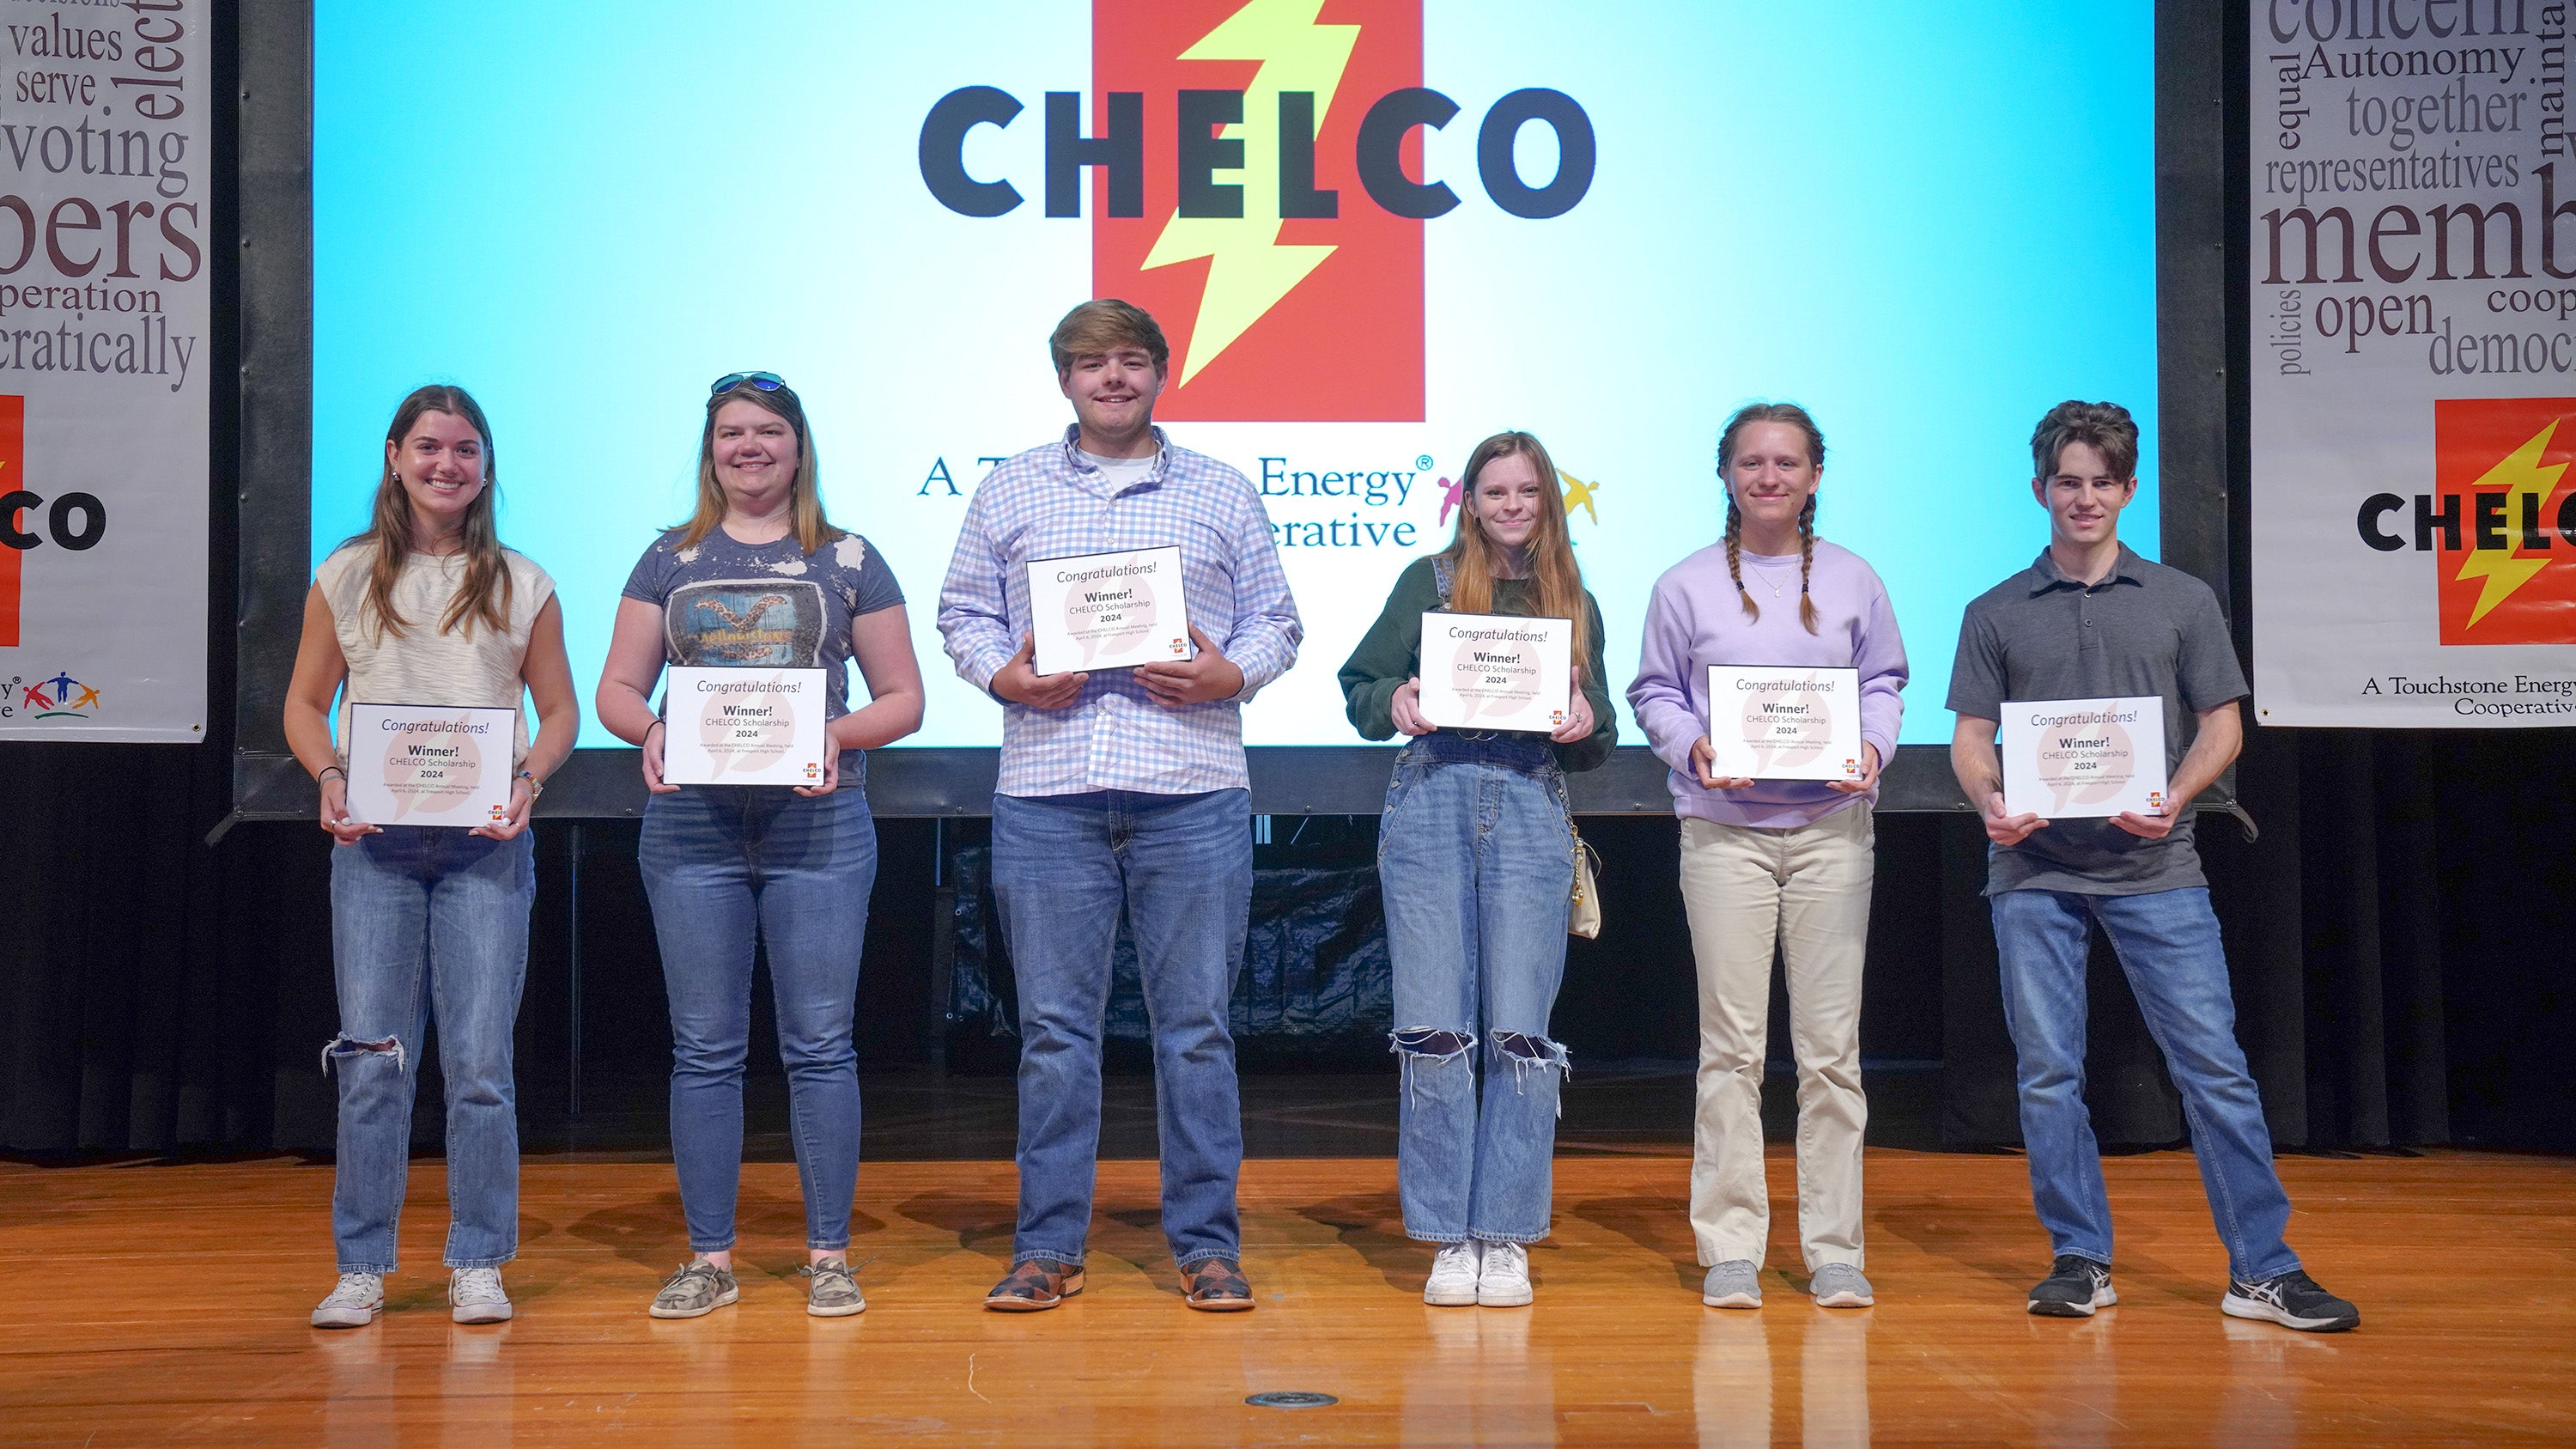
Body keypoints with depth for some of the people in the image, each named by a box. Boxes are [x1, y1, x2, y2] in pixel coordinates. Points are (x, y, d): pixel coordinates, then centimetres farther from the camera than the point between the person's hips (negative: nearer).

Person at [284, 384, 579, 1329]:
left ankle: (478, 1265, 10)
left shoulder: (522, 585, 7)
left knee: (480, 1062, -1)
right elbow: (305, 702, 12)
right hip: (372, 843, 1)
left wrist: (527, 779, -9)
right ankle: (362, 1268, 12)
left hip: (485, 843, 0)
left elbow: (558, 710, 10)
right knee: (372, 1061, 2)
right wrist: (329, 775, -7)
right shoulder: (346, 578, 8)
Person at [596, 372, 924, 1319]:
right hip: (692, 825, 2)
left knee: (819, 1043, -1)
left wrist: (838, 734, -13)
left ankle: (829, 1258, 7)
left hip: (818, 824, -1)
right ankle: (709, 1259, 12)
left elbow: (903, 699, 6)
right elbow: (616, 689, 11)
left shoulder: (847, 562, 8)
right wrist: (650, 731, -11)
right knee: (704, 1048, 4)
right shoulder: (671, 562, 12)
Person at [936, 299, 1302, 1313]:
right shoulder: (1009, 491, 14)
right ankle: (1048, 1246, 12)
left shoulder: (1222, 495, 12)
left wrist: (1229, 674, -8)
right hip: (1046, 793, 1)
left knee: (1196, 1025, 1)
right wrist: (1004, 674, -6)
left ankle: (1207, 1245, 10)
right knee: (1054, 1026, 3)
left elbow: (1275, 622, 12)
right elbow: (963, 612, 13)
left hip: (1192, 792, 0)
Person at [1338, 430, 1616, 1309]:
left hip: (1530, 812, 1)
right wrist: (1394, 703, -12)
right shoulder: (1430, 582, 11)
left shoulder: (1575, 605, 17)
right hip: (1432, 799, -1)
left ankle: (1507, 1237, 6)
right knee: (1434, 1030, -3)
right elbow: (1361, 682, 9)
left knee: (1520, 1032, -3)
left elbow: (1596, 742, 17)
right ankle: (1449, 1237, 5)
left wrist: (1587, 723, -5)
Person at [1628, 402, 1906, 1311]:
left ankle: (1835, 1251, 10)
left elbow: (1884, 683, 14)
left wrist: (1872, 745, -6)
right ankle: (1729, 1249, 6)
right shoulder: (1686, 586, 6)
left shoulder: (1853, 581, 10)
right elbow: (1655, 693, 8)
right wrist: (1694, 746, -11)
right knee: (1732, 1041, -1)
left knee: (1831, 1042, 2)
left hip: (1831, 828, 1)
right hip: (1725, 829, -1)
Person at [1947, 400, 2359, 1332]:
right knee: (2048, 1071, 3)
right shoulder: (1996, 614, 11)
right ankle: (2080, 1261, 14)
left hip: (2153, 869, -1)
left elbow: (2221, 725, 8)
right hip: (2034, 871, 1)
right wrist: (1991, 803, -13)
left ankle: (2262, 1270, 0)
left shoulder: (2182, 600, 10)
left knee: (2214, 1062, -5)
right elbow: (1971, 736, 8)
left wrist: (2173, 800, -11)